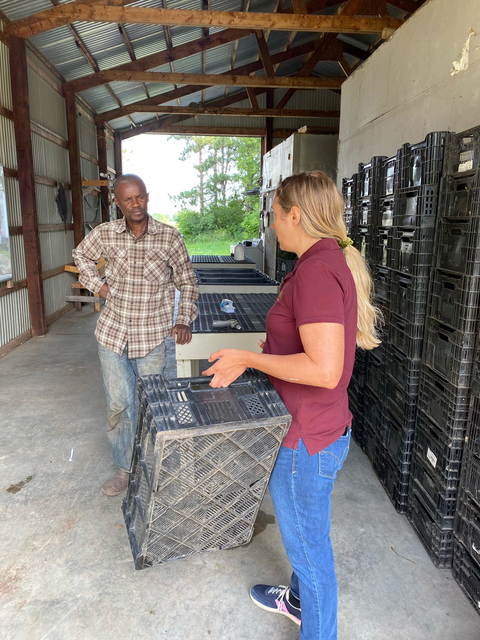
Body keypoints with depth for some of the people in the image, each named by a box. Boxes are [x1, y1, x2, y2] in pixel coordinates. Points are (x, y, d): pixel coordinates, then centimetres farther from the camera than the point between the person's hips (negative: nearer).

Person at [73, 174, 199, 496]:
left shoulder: (169, 236, -7)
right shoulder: (104, 234, -1)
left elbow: (187, 281, 1)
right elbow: (82, 254, 20)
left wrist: (184, 320, -10)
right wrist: (98, 285, 5)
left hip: (152, 337, -2)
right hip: (113, 334, 2)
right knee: (118, 405, 9)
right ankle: (124, 469, 28)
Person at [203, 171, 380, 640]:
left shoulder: (316, 271, -26)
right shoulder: (336, 262, 7)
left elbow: (324, 370, -32)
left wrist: (248, 358, -21)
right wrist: (245, 360, 10)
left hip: (307, 441, -10)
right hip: (319, 428, 10)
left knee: (308, 543, 13)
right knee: (306, 531, 30)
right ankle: (300, 599, 55)